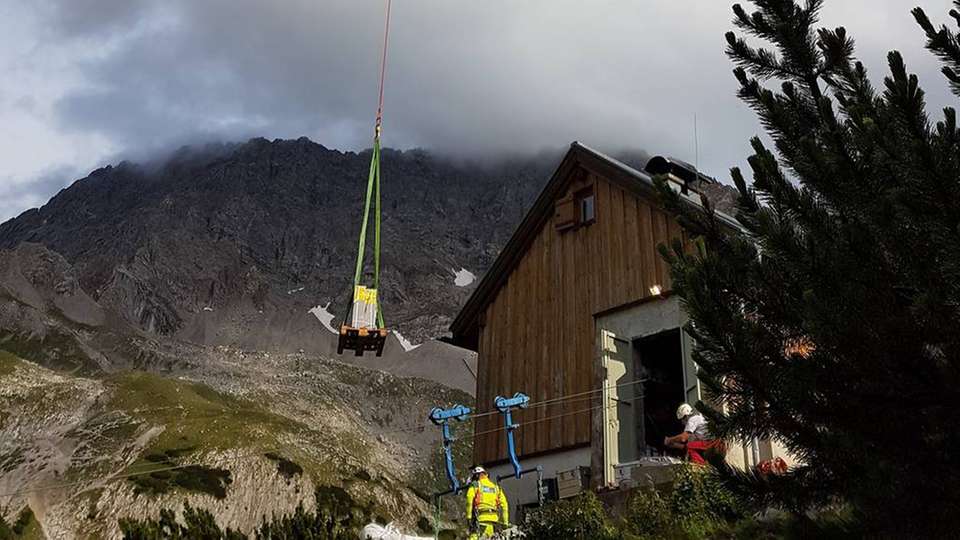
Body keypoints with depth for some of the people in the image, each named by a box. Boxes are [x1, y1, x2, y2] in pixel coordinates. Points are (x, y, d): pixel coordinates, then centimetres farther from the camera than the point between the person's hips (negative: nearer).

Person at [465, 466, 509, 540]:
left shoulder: (475, 485, 8)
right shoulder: (496, 487, 21)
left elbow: (470, 501, -7)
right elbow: (504, 504, 15)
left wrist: (468, 517, -8)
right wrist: (505, 522, 17)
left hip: (480, 517, -5)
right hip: (493, 518, 5)